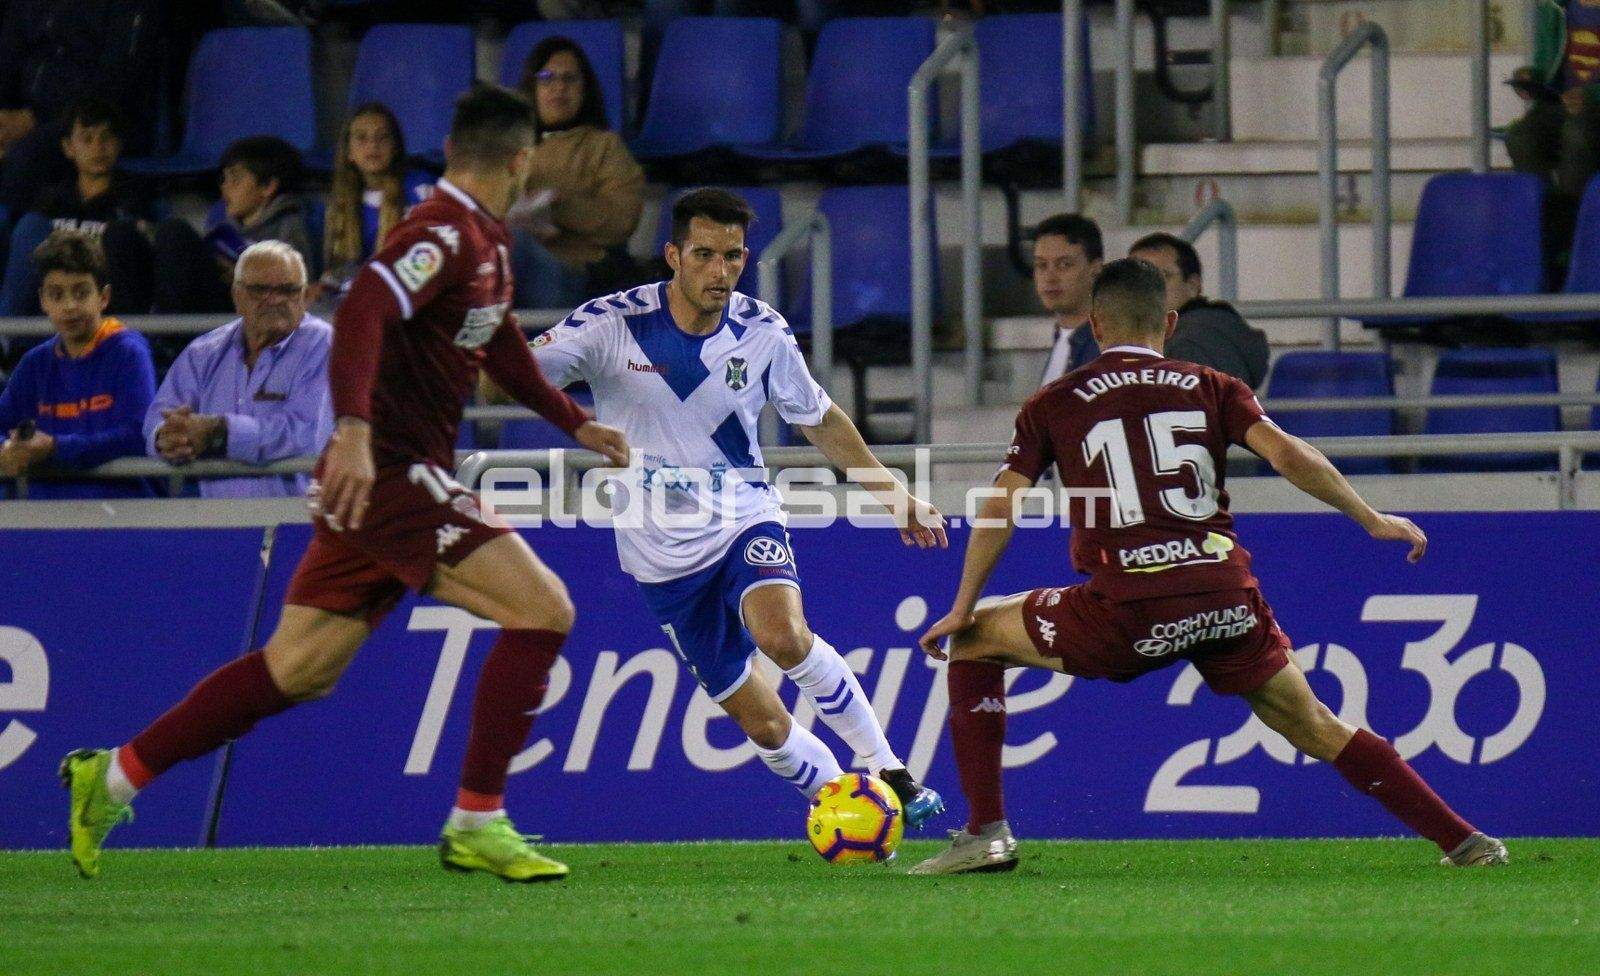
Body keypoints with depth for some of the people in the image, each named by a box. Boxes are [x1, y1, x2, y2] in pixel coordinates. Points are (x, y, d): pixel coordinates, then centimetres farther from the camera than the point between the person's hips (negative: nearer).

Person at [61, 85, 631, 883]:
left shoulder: (483, 241, 17)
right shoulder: (445, 234, -15)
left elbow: (500, 346, 34)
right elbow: (364, 309, -31)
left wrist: (575, 422, 34)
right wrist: (355, 430, -43)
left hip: (378, 480, 10)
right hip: (389, 474, -10)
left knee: (300, 669, 11)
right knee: (542, 608, -13)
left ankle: (112, 777, 17)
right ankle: (476, 824, -11)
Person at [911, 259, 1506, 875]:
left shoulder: (1052, 406, 13)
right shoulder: (1211, 388, 15)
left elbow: (1000, 507, 8)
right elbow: (1287, 455, 3)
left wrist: (963, 609, 14)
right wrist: (1371, 520, 11)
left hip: (1128, 607, -2)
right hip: (1228, 602, 2)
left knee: (971, 641, 18)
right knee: (1317, 730, 18)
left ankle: (987, 833, 9)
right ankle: (1463, 841, 13)